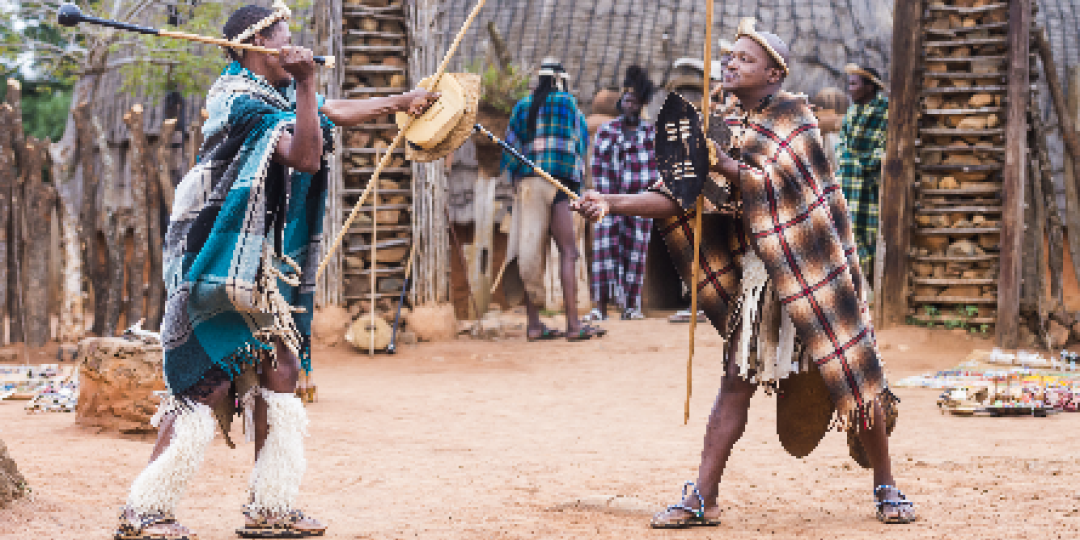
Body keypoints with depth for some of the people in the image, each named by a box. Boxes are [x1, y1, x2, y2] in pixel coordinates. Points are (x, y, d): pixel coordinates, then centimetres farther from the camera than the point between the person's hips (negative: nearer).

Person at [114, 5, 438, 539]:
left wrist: (399, 102, 38)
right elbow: (306, 157, -26)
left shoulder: (279, 94, 12)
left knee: (278, 371, 8)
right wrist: (305, 83, -28)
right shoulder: (240, 99, -16)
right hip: (218, 263, -10)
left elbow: (333, 111, 29)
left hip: (261, 264, 10)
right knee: (210, 383, -11)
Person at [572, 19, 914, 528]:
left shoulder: (794, 114, -5)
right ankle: (702, 499, 1)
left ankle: (886, 488, 14)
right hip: (758, 272, 4)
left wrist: (722, 164, -23)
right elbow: (679, 196, 2)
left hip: (814, 267, -4)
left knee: (852, 374, 0)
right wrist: (611, 203, -9)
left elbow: (778, 182, -18)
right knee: (736, 381, 1)